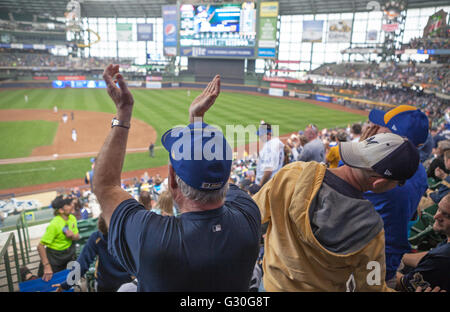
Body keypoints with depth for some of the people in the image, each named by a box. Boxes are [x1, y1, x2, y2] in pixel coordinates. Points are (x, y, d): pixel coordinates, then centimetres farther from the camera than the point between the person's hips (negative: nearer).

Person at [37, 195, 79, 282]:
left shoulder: (72, 218, -7)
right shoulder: (54, 225, -27)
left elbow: (77, 237, 6)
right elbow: (40, 246, -25)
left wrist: (73, 236, -19)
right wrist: (46, 266, -26)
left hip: (68, 252, 6)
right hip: (54, 256, -6)